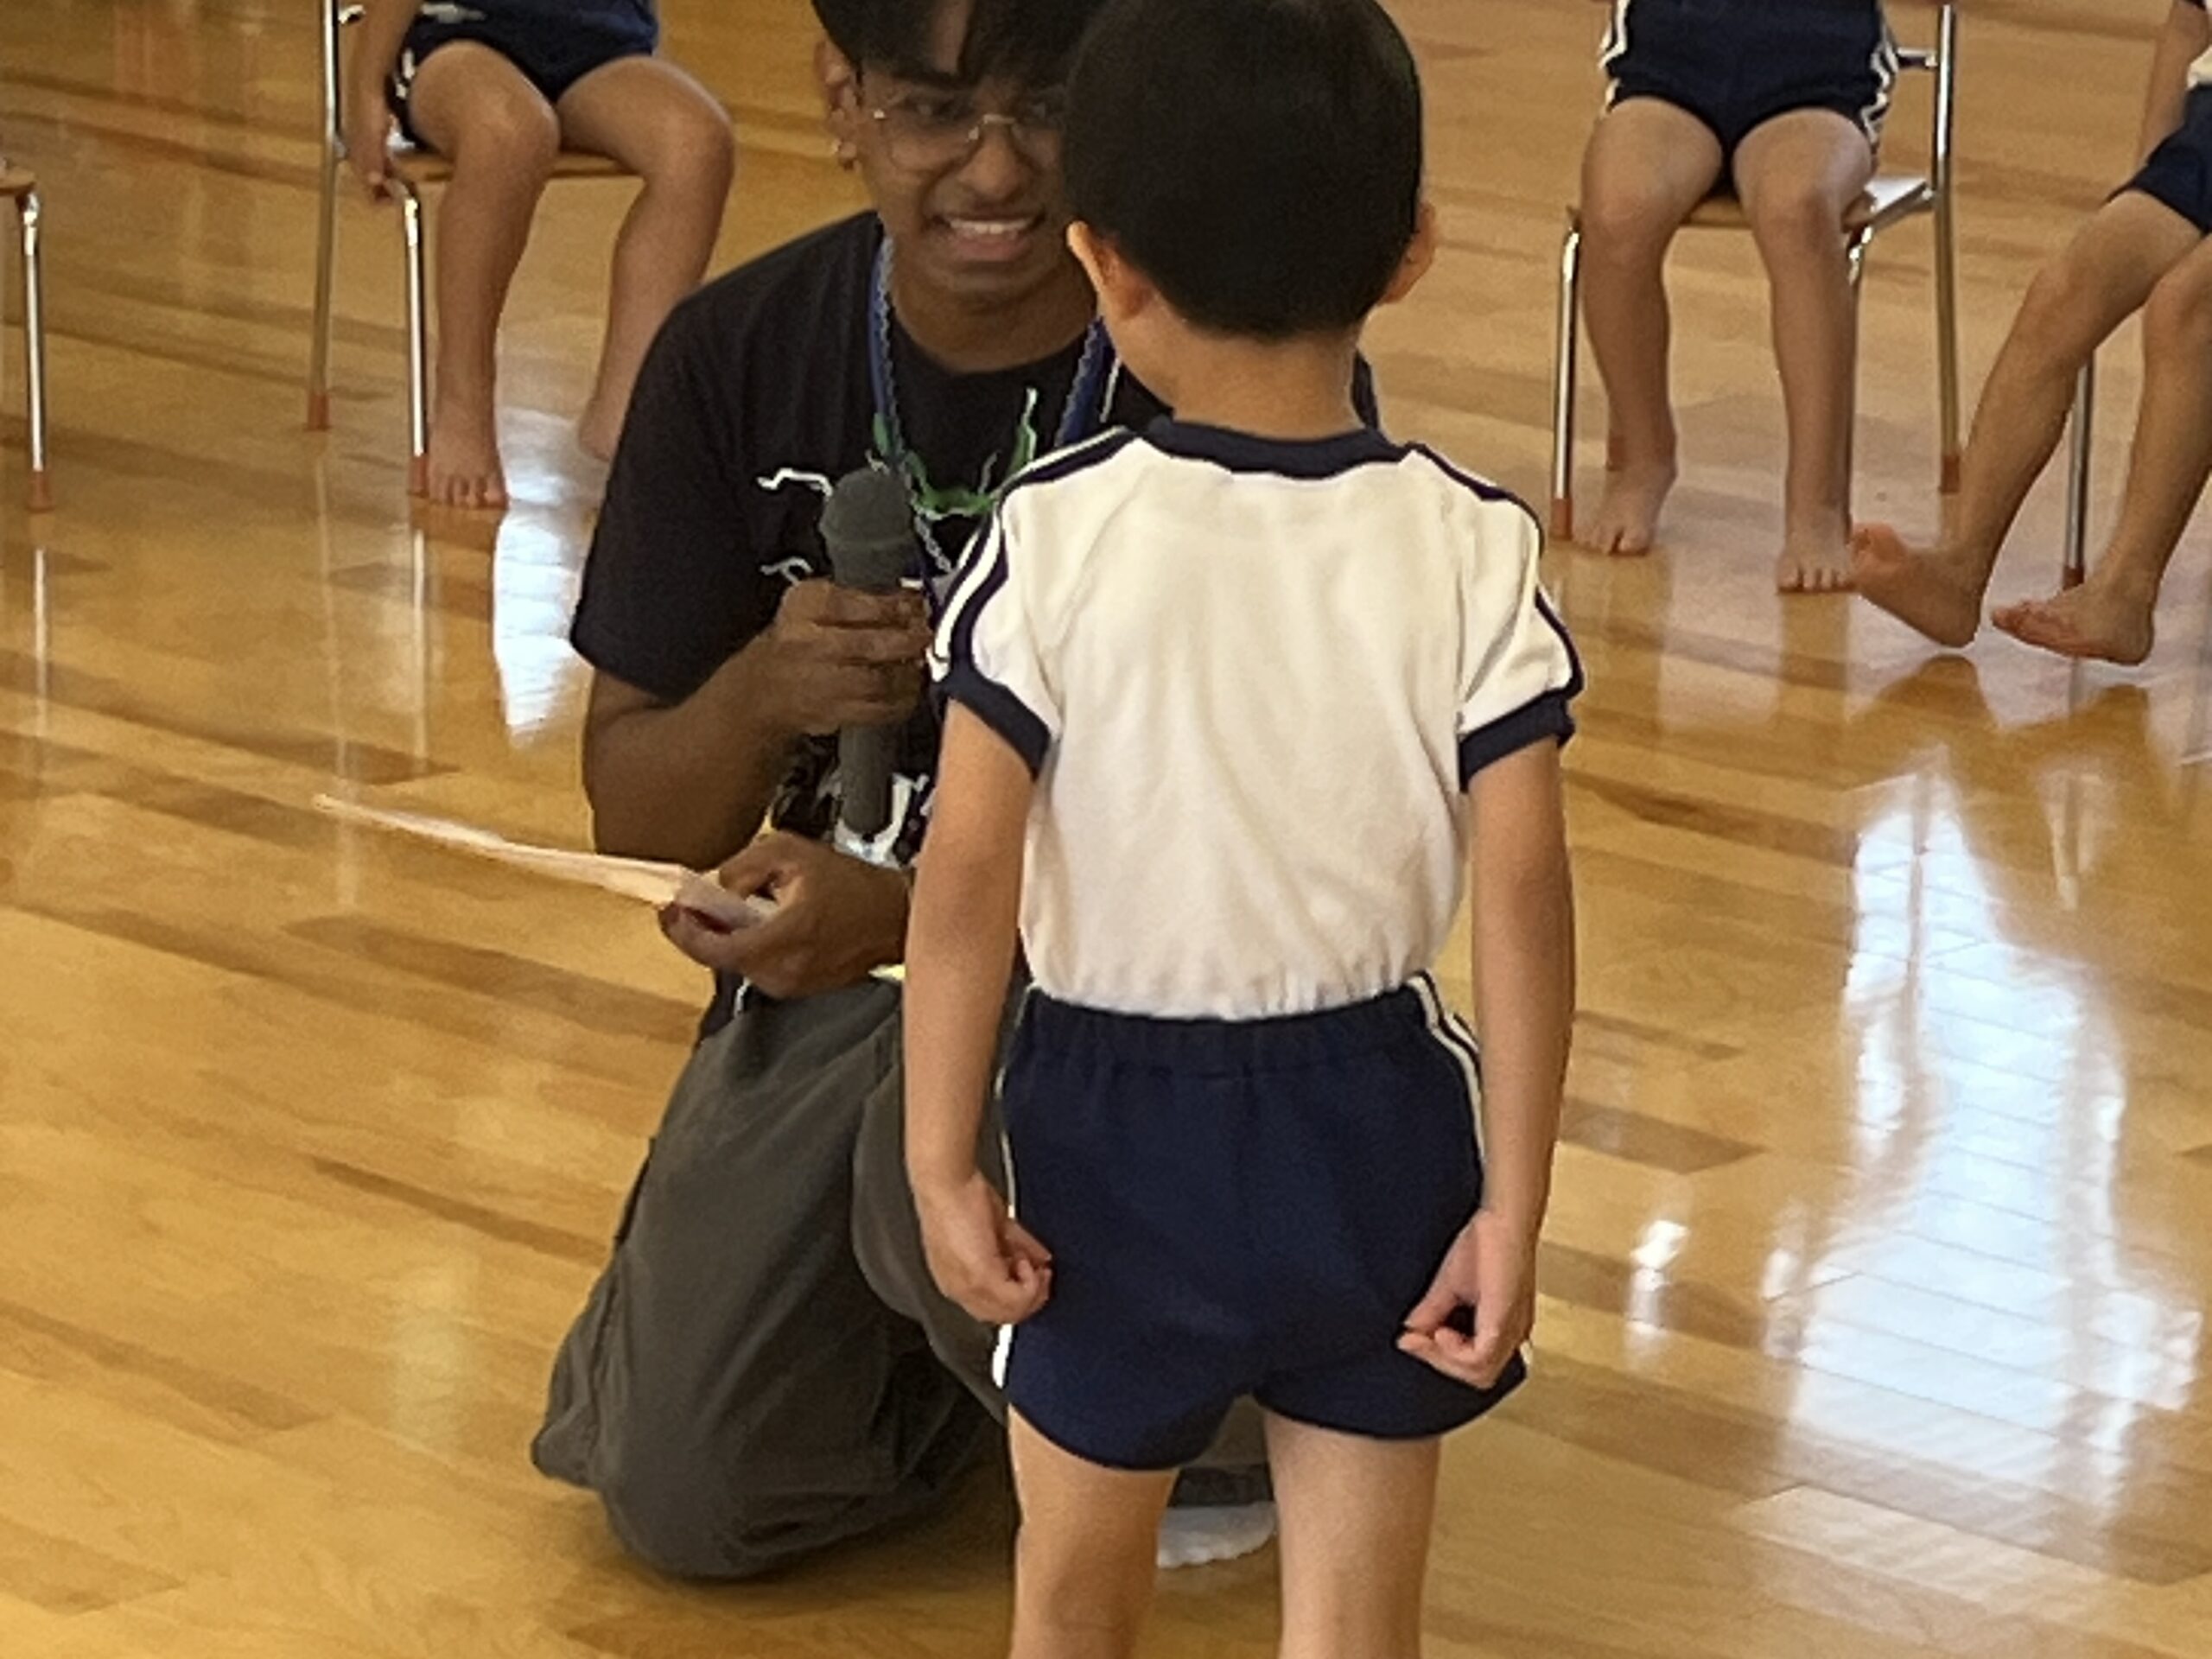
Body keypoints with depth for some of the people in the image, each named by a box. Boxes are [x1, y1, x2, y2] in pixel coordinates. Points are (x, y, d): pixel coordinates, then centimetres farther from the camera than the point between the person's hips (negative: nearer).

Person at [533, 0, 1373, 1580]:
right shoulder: (741, 355, -6)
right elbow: (636, 820, 0)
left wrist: (914, 916, -31)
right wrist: (763, 696, -24)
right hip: (841, 969, 4)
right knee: (683, 1490, -12)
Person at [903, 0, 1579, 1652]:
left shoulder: (1055, 543, -15)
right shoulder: (1473, 553, -11)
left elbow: (967, 878, -14)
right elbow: (1524, 898, -11)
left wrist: (941, 1160, -4)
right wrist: (1513, 1208, -5)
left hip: (1119, 1120, -1)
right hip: (1378, 1124, 1)